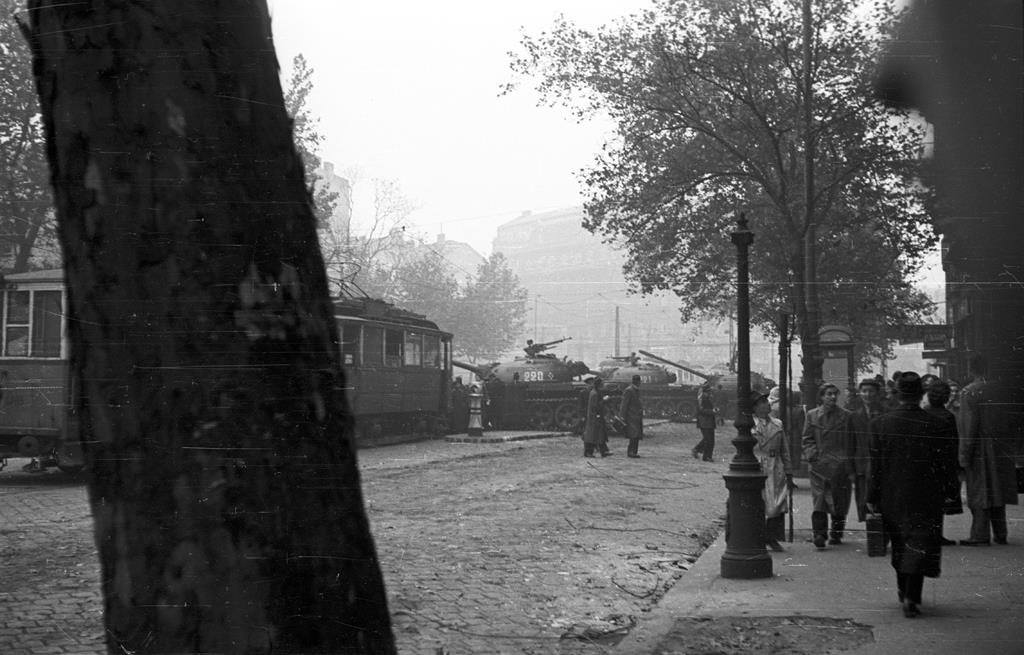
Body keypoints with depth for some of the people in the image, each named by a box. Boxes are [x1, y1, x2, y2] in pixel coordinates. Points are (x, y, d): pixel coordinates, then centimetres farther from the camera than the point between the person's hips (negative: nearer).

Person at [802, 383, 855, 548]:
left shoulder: (845, 416, 7)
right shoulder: (812, 415, 8)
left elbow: (850, 442, 7)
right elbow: (807, 439, 9)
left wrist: (849, 464, 0)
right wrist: (813, 454, -7)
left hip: (840, 465, 1)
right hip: (819, 465, -1)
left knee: (839, 501, 5)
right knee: (819, 500, -9)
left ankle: (836, 534, 19)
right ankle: (819, 534, -10)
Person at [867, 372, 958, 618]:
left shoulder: (880, 424, -7)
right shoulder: (937, 426, -11)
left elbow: (875, 466, -4)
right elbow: (946, 466, -6)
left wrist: (873, 498, 2)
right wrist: (947, 492, 10)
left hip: (892, 497, 3)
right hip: (926, 498, -2)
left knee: (900, 547, 19)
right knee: (919, 547, 2)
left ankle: (903, 591, 33)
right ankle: (911, 598, -4)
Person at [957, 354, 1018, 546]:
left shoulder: (968, 392, -13)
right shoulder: (1001, 389, 4)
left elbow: (968, 427, -16)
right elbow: (1012, 422, 9)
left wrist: (964, 456, -13)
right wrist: (1008, 444, 18)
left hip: (979, 450, -5)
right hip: (1001, 450, 6)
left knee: (979, 492, -1)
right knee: (998, 490, 13)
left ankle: (980, 535, 0)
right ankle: (1000, 534, 18)